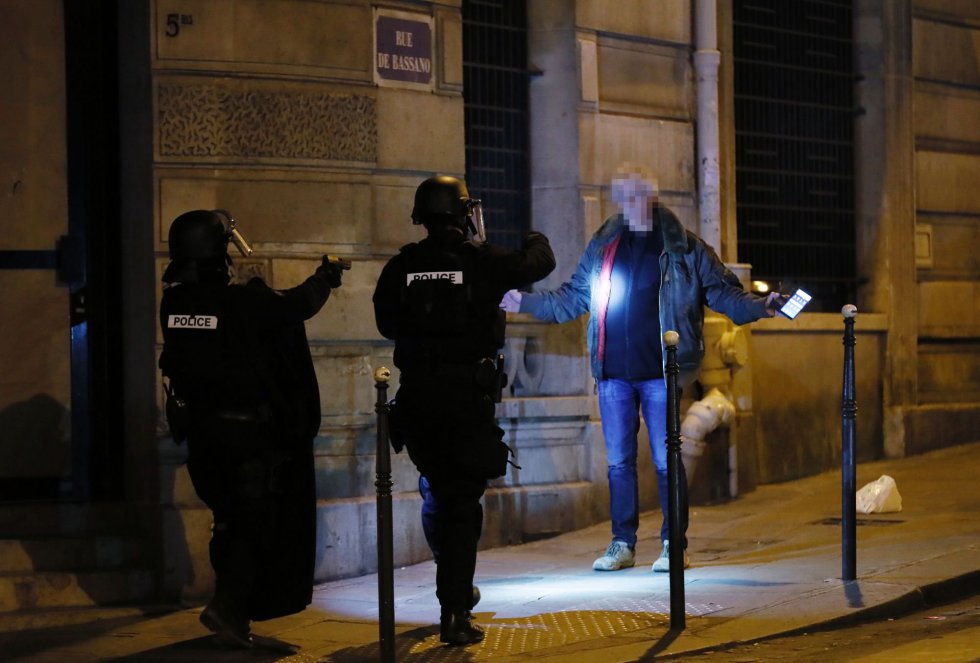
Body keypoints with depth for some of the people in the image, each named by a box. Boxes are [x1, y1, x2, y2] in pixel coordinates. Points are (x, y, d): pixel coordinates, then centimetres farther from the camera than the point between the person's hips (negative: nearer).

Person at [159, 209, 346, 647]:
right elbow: (299, 305, -1)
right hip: (248, 430, -6)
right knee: (258, 523, 0)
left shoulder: (174, 304, -2)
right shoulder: (245, 302, -17)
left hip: (200, 429, 6)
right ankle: (227, 607, -13)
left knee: (231, 520, 19)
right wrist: (324, 279, 20)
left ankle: (235, 609, 26)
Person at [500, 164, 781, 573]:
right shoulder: (602, 247, 12)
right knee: (619, 461, 6)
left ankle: (673, 545, 7)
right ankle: (622, 544, 15)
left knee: (666, 460, -2)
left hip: (660, 372, -3)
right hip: (613, 374, 3)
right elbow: (571, 298, 21)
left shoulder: (684, 248, 3)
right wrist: (525, 303, 17)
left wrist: (759, 307, -13)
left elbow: (723, 293, 3)